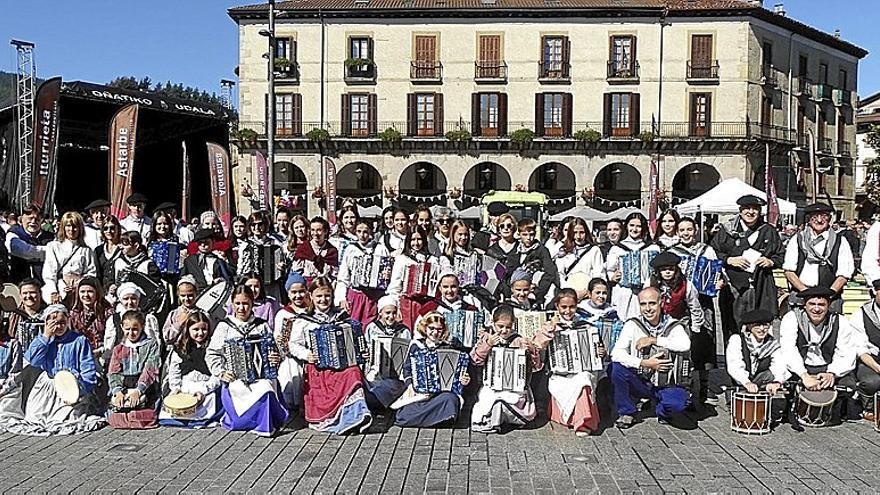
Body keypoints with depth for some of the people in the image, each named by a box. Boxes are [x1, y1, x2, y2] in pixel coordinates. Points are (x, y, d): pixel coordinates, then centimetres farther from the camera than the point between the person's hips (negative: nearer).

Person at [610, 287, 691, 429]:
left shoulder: (673, 325, -4)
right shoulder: (633, 325, -5)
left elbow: (685, 345, -28)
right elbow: (616, 353, -19)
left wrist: (653, 340, -24)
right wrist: (644, 363, -29)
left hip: (665, 384, -1)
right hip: (639, 382, 1)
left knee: (678, 401, -33)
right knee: (617, 367, -27)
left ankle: (662, 412, 7)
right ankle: (626, 413, -5)